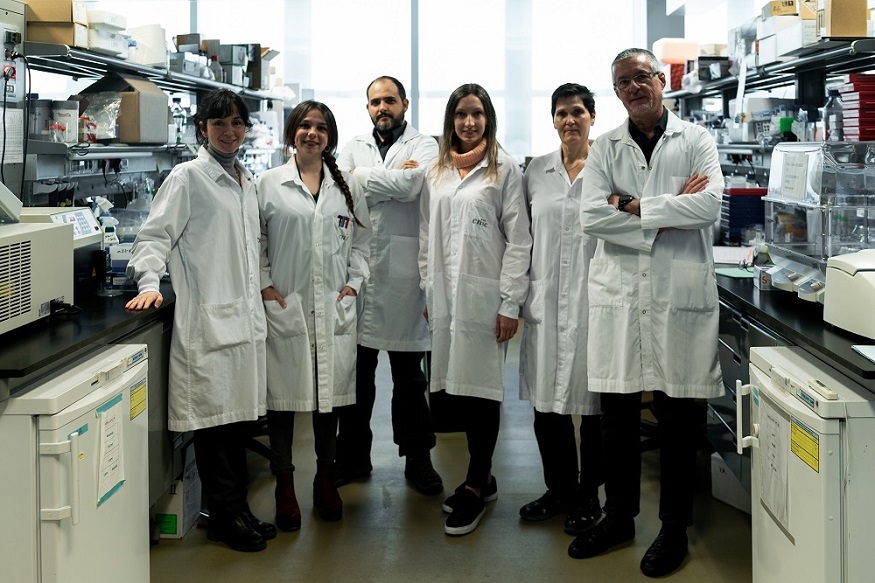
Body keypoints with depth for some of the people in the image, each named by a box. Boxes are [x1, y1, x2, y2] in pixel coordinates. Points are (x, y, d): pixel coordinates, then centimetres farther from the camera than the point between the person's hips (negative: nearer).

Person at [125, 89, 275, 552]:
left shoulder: (246, 180, 17)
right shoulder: (188, 177, -5)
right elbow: (155, 235, -9)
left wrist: (261, 287, 20)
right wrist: (149, 281, -22)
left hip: (245, 314, 7)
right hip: (207, 316, -7)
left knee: (237, 413, 12)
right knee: (214, 414, -2)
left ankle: (238, 509, 22)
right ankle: (224, 516, 9)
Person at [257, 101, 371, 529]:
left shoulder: (347, 187, 11)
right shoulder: (269, 184, 2)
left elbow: (361, 239, 14)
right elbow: (255, 241, 4)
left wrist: (354, 281, 3)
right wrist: (264, 284, -6)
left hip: (334, 306, 3)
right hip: (285, 306, -2)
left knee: (331, 391, 8)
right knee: (283, 395, 1)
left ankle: (325, 478, 25)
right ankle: (284, 485, 13)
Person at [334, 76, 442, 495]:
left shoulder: (423, 146, 5)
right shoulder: (354, 148, 15)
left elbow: (412, 184, -16)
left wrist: (361, 177, -6)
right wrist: (391, 181, -9)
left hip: (403, 271, -3)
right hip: (358, 268, 3)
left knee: (409, 374, 5)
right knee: (356, 370, 8)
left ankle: (417, 457, 16)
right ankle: (353, 455, 20)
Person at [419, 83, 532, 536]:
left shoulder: (504, 169, 0)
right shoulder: (436, 172, 13)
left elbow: (518, 239, -4)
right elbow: (427, 235, 16)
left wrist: (511, 303, -10)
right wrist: (428, 291, 10)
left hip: (484, 293, -4)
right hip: (445, 293, 4)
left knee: (481, 388, -3)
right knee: (456, 387, 4)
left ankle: (476, 486, 8)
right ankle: (482, 477, 18)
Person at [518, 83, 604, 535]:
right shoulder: (536, 171, 10)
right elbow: (523, 236, 13)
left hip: (592, 298, -4)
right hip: (546, 300, 4)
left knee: (591, 400, 4)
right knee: (547, 400, 9)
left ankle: (588, 496, 19)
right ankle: (559, 489, 26)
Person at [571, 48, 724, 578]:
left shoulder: (695, 140, 4)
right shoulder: (606, 148, 10)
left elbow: (710, 203, -13)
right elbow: (592, 216, -5)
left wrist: (634, 206, -10)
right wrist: (668, 214, -10)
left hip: (680, 293, -2)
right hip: (619, 293, 2)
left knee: (678, 418, 4)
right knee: (617, 414, 9)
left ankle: (675, 529, 17)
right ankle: (619, 517, 25)